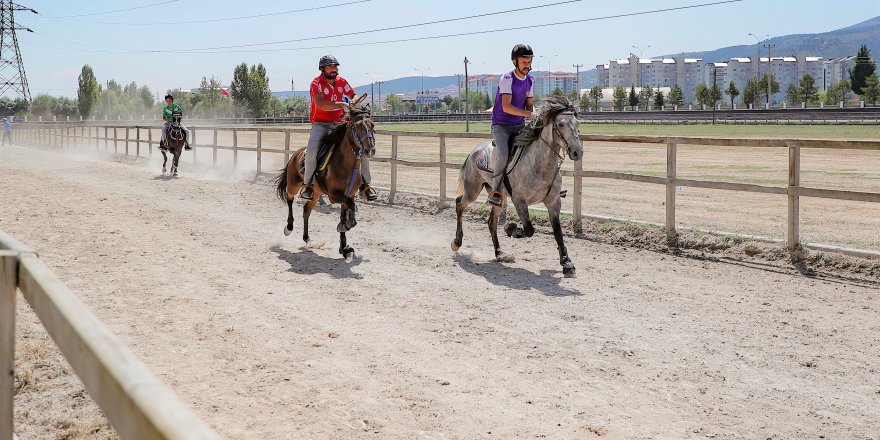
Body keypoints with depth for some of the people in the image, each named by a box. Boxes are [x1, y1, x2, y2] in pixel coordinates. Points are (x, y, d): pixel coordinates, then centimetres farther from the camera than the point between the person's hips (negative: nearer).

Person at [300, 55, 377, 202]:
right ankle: (308, 184, -8)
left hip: (339, 122, 4)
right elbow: (320, 104, -26)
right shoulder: (317, 83, -10)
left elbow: (354, 96, 18)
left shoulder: (341, 81, 6)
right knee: (312, 149, -29)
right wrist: (341, 104, -34)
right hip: (320, 123, -4)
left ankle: (365, 185, -1)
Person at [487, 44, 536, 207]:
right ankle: (496, 191, -24)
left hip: (519, 126, 7)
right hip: (501, 125, -7)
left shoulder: (530, 80, 10)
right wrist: (528, 114, -30)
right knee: (503, 153, -31)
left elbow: (529, 105, 13)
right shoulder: (507, 79, -13)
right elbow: (506, 107, -24)